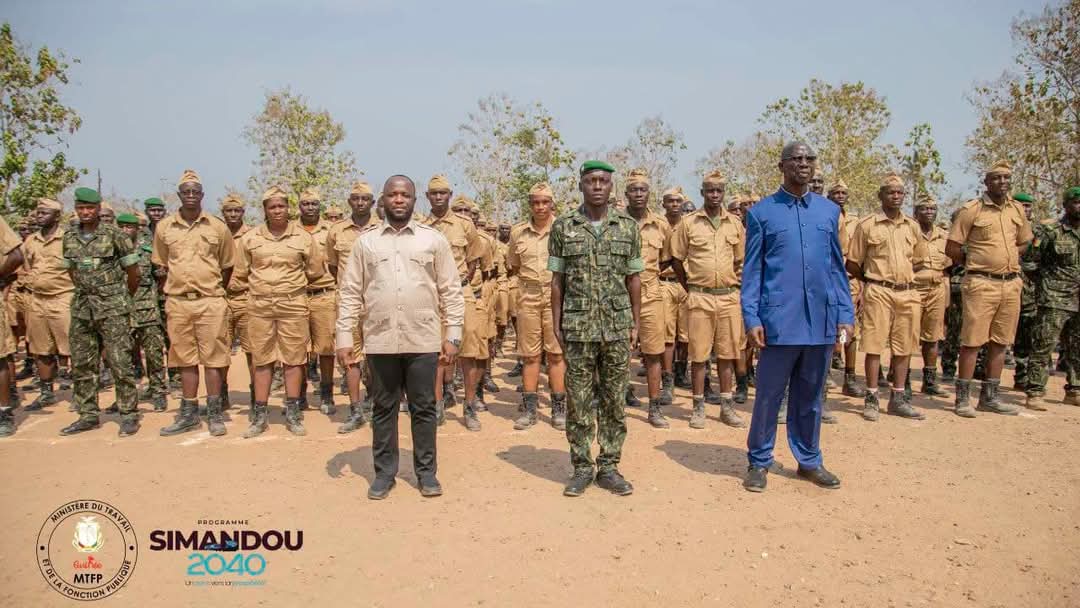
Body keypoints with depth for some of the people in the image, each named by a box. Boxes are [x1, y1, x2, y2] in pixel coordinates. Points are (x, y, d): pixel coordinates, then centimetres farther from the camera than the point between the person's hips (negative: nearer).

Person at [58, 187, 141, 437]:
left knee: (119, 362, -5)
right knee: (81, 364, 9)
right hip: (81, 306, 6)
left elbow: (132, 271, 0)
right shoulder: (69, 237, 9)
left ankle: (129, 415, 2)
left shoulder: (114, 234, -6)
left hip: (113, 306, -6)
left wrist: (123, 298, 11)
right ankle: (88, 415, 19)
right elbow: (72, 271, 21)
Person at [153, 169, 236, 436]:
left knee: (212, 357, 1)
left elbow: (227, 265, 10)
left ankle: (214, 413, 10)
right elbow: (161, 266, 15)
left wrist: (216, 292, 9)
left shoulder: (217, 227, 2)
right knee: (185, 358, 9)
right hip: (177, 302, 2)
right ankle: (189, 414, 18)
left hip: (211, 302, -2)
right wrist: (168, 294, 11)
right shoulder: (164, 227, 6)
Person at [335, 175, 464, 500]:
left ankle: (426, 471, 21)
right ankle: (384, 472, 23)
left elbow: (451, 291, 3)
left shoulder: (434, 239, 3)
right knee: (383, 408, 11)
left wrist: (452, 335, -3)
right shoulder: (365, 240, 6)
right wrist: (344, 337, 0)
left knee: (423, 408, 8)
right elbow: (350, 292, 6)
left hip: (423, 340, -1)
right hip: (380, 340, 1)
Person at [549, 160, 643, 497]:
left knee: (614, 401, 7)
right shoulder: (563, 227, 2)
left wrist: (635, 324, 5)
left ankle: (609, 467, 19)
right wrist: (556, 324, -1)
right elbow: (557, 280, 4)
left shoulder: (628, 226, 5)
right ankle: (581, 468, 17)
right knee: (578, 401, 5)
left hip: (618, 327, 1)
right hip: (578, 328, -1)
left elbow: (634, 279, 8)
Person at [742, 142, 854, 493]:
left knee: (810, 397, 14)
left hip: (822, 321, 3)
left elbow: (837, 266, 14)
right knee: (769, 396, 4)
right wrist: (751, 319, -8)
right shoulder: (761, 212, 2)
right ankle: (759, 461, 19)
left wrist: (845, 314, 7)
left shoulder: (829, 211, 12)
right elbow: (752, 270, 0)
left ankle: (809, 460, 28)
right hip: (779, 320, -3)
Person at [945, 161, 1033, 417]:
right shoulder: (971, 210, -5)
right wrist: (975, 264, 3)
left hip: (1011, 283, 6)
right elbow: (952, 248, -6)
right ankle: (962, 398, 2)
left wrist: (1007, 261, 11)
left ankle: (989, 397, 20)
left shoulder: (1017, 210, 12)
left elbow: (1025, 241, 25)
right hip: (981, 284, -6)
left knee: (1000, 343, 10)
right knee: (972, 341, -5)